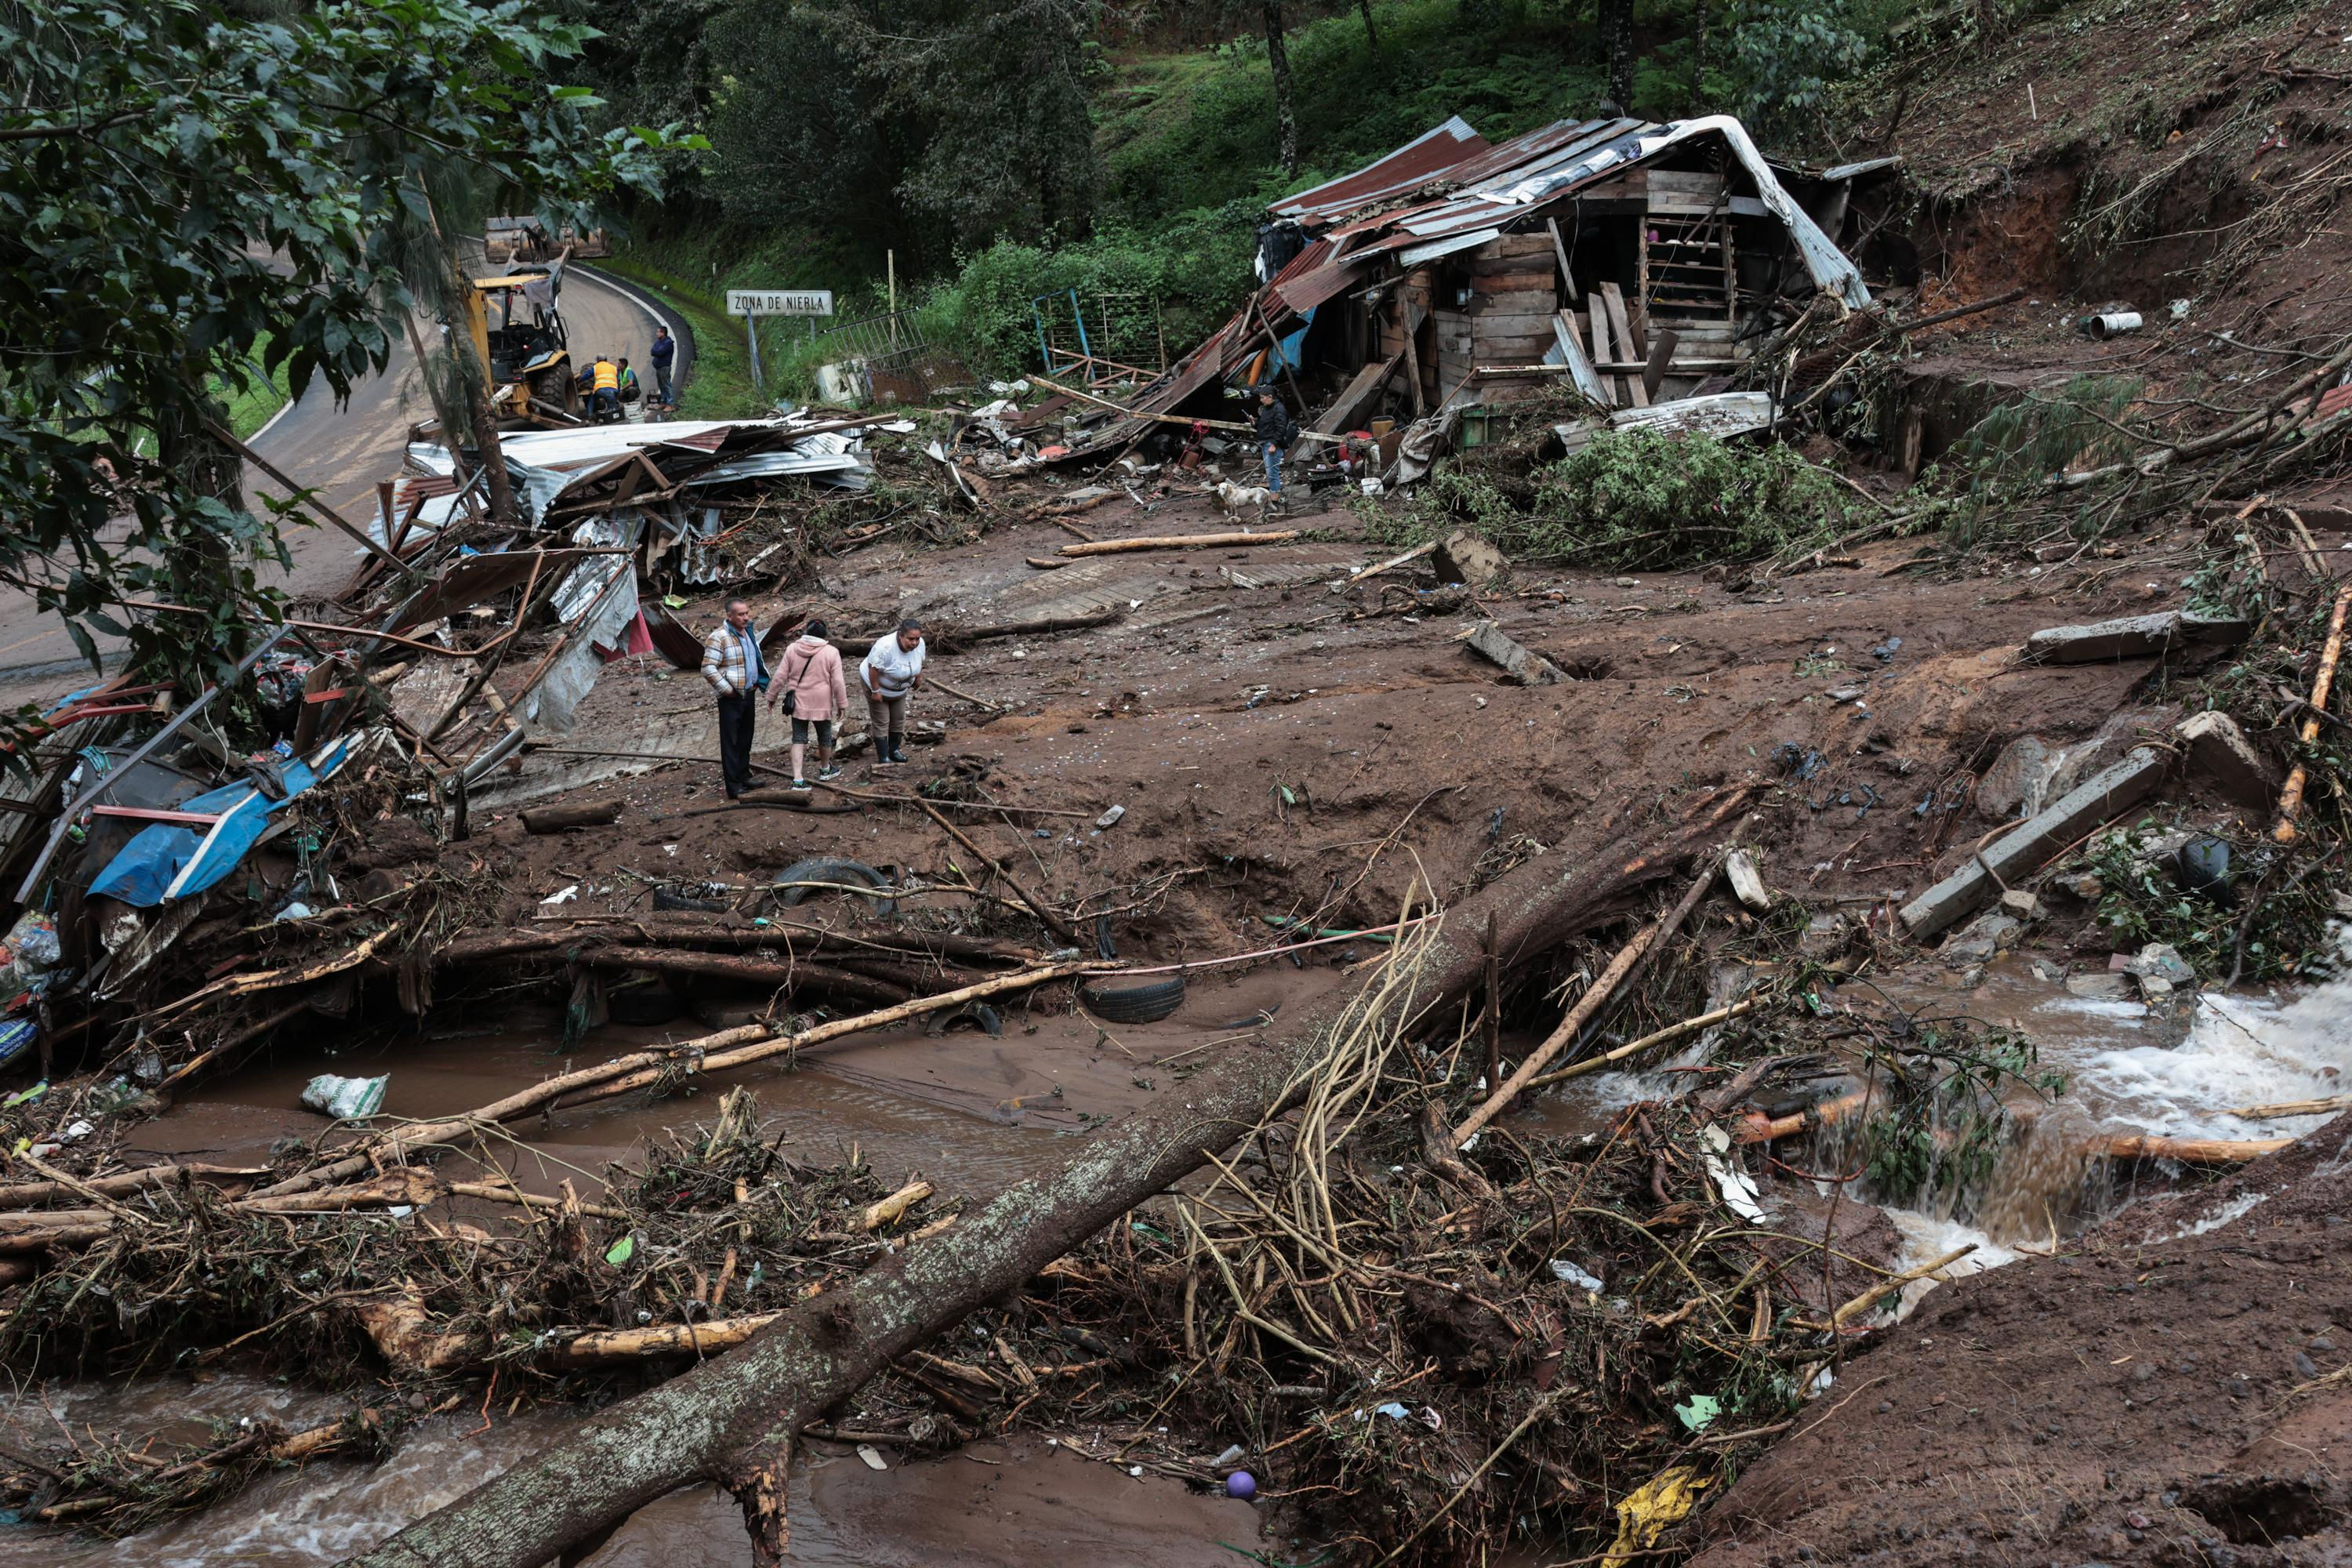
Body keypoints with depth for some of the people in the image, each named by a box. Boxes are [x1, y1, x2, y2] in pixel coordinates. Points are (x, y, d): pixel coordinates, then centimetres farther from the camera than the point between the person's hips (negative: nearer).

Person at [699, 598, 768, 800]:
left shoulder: (750, 633, 10)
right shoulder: (719, 637, -17)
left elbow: (758, 660, 26)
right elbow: (708, 669, -22)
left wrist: (761, 681, 12)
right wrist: (727, 690, -19)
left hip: (749, 694, 8)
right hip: (731, 698, -8)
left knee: (745, 740, 18)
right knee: (731, 743, -4)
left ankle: (744, 777, 30)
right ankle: (734, 788, -2)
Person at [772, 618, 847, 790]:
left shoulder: (792, 650, -2)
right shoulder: (831, 653, -7)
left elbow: (781, 677, 0)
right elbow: (838, 682, -8)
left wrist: (772, 697, 12)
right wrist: (841, 704, 2)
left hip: (798, 704, 1)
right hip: (822, 704, -1)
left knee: (799, 739, 4)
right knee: (825, 737, 19)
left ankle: (798, 779, -7)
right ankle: (825, 770, 38)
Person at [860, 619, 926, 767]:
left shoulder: (919, 644, -20)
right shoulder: (886, 647, -40)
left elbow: (919, 662, 0)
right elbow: (874, 668, -32)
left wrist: (918, 679, 9)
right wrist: (875, 691, -26)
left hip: (899, 690, 6)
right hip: (878, 685, -6)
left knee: (899, 719, 15)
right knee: (881, 722, -1)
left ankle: (894, 750, 31)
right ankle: (883, 758, 5)